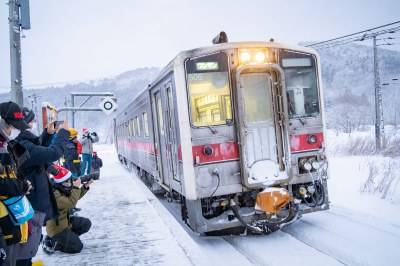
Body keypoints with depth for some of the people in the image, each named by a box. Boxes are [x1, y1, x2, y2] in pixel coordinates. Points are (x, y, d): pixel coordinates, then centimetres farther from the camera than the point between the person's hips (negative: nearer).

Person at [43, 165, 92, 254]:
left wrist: (85, 186, -2)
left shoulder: (63, 189, 0)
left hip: (65, 221, 9)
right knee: (77, 247, -6)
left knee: (86, 223, 9)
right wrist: (76, 187, -28)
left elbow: (76, 196, 12)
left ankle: (67, 237, 10)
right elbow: (71, 203, -36)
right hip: (56, 228, -9)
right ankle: (52, 243, 1)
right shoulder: (54, 194, -29)